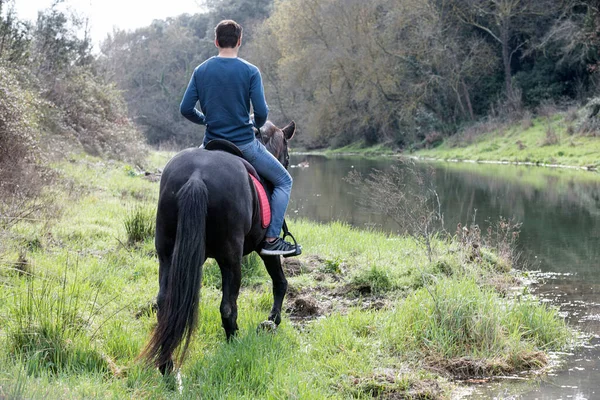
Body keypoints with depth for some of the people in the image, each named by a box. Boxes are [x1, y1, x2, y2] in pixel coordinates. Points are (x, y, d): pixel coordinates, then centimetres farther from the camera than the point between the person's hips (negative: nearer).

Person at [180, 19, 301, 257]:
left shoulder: (201, 71, 1)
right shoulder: (250, 72, -9)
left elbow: (186, 109, -1)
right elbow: (261, 111, -14)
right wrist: (256, 124, 8)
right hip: (244, 145, -4)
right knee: (283, 182, 11)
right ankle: (271, 239, 0)